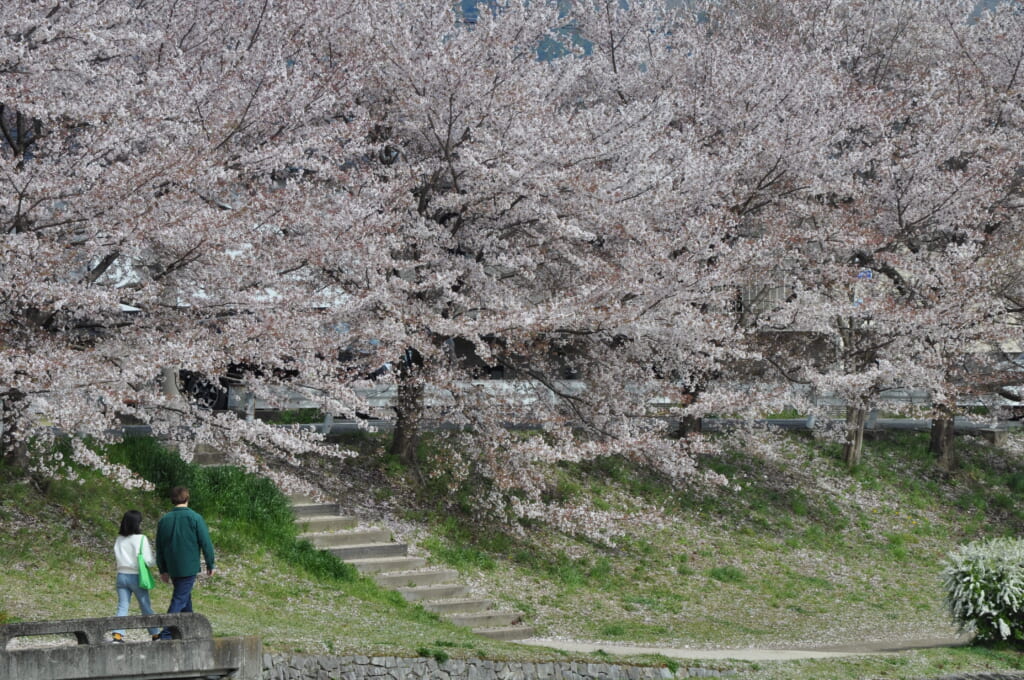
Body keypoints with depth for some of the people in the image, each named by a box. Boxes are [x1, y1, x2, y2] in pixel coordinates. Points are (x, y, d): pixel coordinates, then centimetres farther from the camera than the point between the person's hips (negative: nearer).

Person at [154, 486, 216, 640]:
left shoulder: (164, 520, 5)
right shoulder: (195, 518, -9)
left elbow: (159, 548, 10)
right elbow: (206, 543, -8)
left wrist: (163, 570, 19)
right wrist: (210, 565, 3)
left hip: (172, 568, 5)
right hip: (189, 567, -5)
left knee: (185, 599, 19)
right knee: (180, 600, -6)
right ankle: (167, 633, -17)